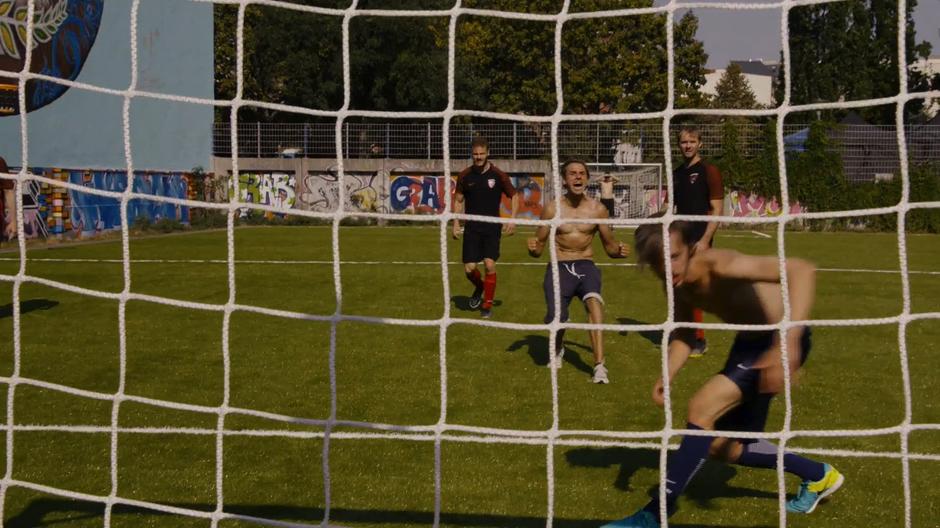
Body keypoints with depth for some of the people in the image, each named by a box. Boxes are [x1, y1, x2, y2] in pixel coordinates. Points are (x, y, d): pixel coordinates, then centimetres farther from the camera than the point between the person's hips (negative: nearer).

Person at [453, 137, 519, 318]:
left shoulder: (498, 175, -4)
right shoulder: (464, 175, 2)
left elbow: (515, 196, 5)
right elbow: (458, 200, 13)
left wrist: (512, 220, -7)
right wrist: (456, 223, 2)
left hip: (492, 227, -2)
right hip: (471, 228, 2)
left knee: (490, 265, -14)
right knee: (469, 269, -3)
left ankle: (487, 304, 4)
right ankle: (479, 287, 32)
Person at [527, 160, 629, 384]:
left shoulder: (597, 209, 4)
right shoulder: (552, 208, 2)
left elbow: (609, 246, 13)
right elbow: (539, 247, 8)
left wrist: (619, 251, -10)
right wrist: (533, 248, -16)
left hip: (586, 266, 0)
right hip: (559, 267, 0)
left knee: (594, 301, -33)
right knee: (556, 318, -21)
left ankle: (599, 366, -38)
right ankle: (556, 350, 18)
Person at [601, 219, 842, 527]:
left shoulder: (719, 266, -32)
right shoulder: (677, 283, -8)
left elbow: (802, 270, -42)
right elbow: (684, 334, 8)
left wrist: (788, 341, -52)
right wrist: (667, 377, -10)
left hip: (782, 341, -9)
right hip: (751, 340, 9)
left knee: (702, 409, -24)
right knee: (722, 447, 15)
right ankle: (818, 476, 36)